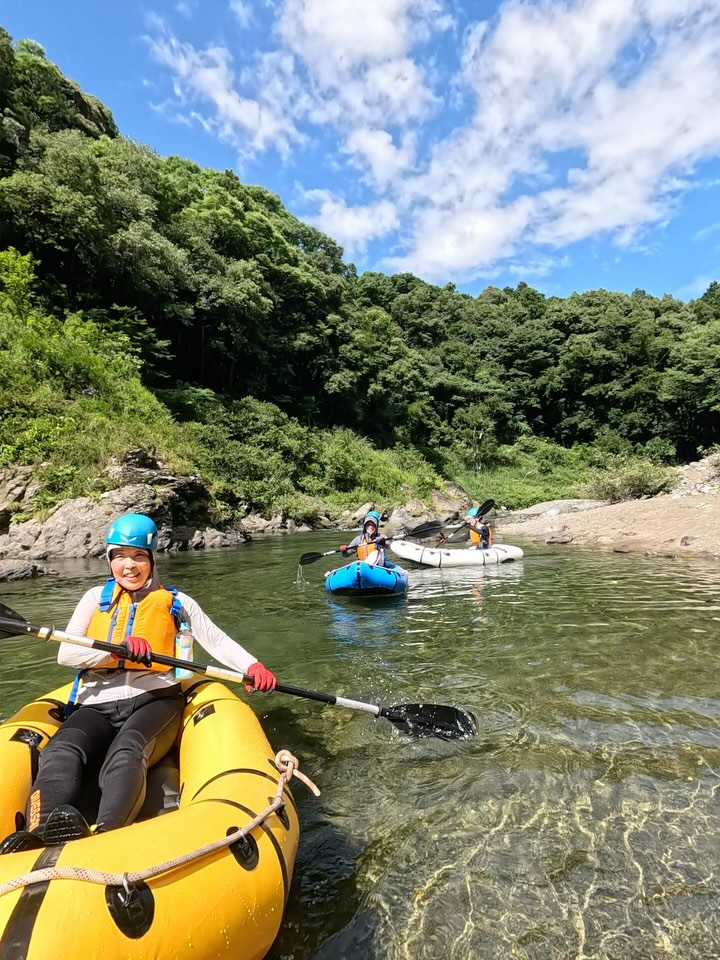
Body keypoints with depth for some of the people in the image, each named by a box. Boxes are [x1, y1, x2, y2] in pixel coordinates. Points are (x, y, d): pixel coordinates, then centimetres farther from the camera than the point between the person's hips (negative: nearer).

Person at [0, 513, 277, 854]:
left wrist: (251, 666, -15)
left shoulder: (175, 602, 10)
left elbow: (217, 641, 5)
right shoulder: (97, 598, 16)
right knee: (61, 752, -30)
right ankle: (41, 830, -54)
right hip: (96, 704, 2)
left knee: (126, 753, -33)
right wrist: (118, 649, -15)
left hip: (153, 700, -2)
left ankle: (105, 836, -56)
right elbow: (66, 653, 5)